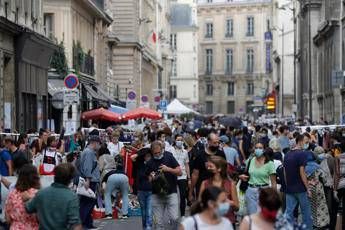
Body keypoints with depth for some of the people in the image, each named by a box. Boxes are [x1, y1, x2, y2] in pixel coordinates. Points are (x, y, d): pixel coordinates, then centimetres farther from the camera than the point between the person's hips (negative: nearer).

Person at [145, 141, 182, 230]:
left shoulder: (169, 157, -1)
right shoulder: (150, 163, 4)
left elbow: (180, 172, -3)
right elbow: (149, 179, 11)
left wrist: (168, 169, -18)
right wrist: (152, 178, -12)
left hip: (171, 192, -2)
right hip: (157, 195, 2)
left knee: (174, 218, -12)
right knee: (158, 222, 1)